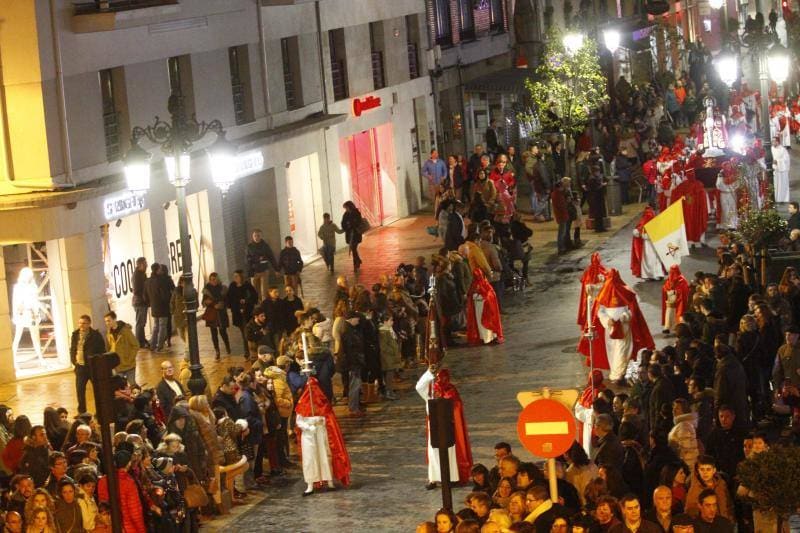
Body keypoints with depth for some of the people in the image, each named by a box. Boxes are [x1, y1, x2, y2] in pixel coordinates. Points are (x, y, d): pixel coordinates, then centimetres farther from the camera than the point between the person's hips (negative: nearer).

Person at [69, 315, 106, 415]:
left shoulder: (96, 335, -10)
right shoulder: (75, 335, 5)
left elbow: (102, 350, -9)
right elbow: (72, 349, 16)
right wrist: (74, 360, 6)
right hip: (80, 366, 4)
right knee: (80, 390, 6)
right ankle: (81, 412, 18)